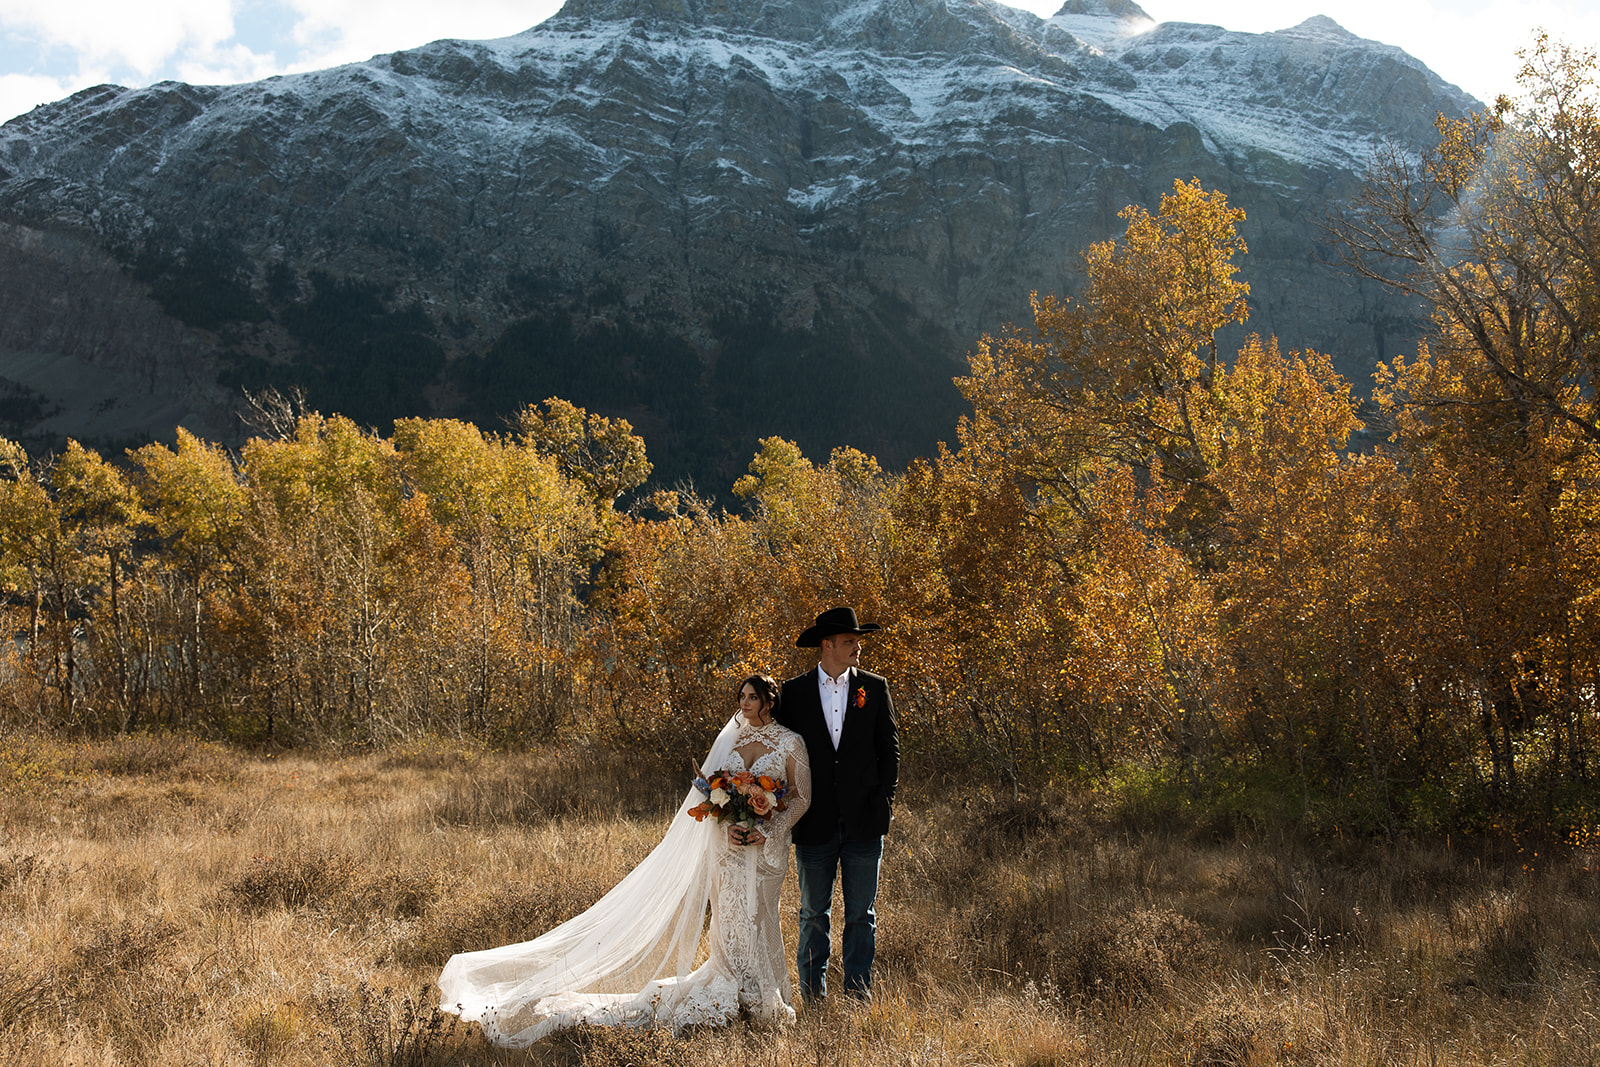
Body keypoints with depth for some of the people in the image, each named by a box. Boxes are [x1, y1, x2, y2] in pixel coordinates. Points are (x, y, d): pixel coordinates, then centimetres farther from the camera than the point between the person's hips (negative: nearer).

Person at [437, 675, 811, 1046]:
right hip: (728, 845, 2)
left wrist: (768, 832, -13)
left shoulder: (790, 743, -1)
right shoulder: (728, 739, 9)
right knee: (730, 919, 3)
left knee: (755, 918, 0)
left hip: (766, 846, -2)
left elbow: (801, 797, -1)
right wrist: (727, 827, -10)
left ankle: (763, 1001, 16)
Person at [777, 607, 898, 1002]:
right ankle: (813, 996, 16)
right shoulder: (794, 691, 3)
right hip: (815, 821, -1)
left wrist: (886, 797, 1)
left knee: (862, 914, 4)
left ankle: (857, 993, 13)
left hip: (864, 820, 1)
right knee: (813, 914, 7)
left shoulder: (874, 687, 6)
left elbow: (889, 747, 9)